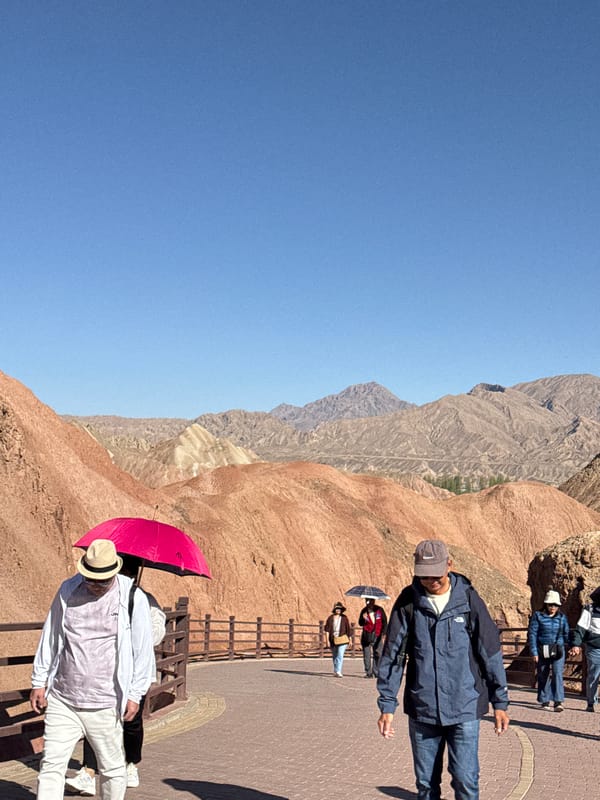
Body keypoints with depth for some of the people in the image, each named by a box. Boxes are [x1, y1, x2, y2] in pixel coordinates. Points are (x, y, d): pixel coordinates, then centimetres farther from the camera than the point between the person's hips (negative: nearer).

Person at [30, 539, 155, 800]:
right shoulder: (68, 590, 3)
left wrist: (135, 694, -2)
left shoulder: (133, 599, -6)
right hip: (61, 701, 2)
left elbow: (143, 650, -1)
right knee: (51, 764, -1)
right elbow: (49, 638, 12)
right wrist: (39, 682, 12)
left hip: (105, 706, -2)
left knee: (112, 769, 8)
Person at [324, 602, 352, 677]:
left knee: (340, 655, -15)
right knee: (334, 656, 14)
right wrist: (327, 640, -4)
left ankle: (338, 672, -18)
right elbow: (327, 629, 2)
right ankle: (335, 671, 31)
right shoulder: (330, 618, 1)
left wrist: (349, 639, 7)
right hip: (333, 639, 2)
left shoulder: (344, 618, -1)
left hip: (342, 639, -2)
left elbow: (348, 629, 6)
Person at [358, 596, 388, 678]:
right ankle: (368, 672, 5)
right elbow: (360, 623, 3)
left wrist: (383, 632, -1)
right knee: (367, 655, -2)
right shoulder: (364, 611, 3)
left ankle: (376, 672, 6)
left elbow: (384, 622, 8)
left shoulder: (379, 610, 2)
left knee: (378, 654, -3)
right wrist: (363, 619, -19)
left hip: (377, 636, 0)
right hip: (366, 636, 0)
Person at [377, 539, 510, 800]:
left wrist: (500, 702, 3)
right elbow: (392, 655, 2)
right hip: (421, 710, 2)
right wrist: (387, 705, 0)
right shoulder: (408, 601, -2)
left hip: (464, 708, -1)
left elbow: (491, 652, 2)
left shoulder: (468, 599, -4)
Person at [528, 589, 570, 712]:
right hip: (542, 651, -1)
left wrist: (567, 647, 15)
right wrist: (534, 652, -9)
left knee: (557, 674, -15)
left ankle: (559, 702, -17)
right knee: (543, 676, 7)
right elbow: (532, 634, -4)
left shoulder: (562, 617, 5)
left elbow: (566, 634, 15)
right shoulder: (538, 616, -3)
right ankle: (544, 701, 20)